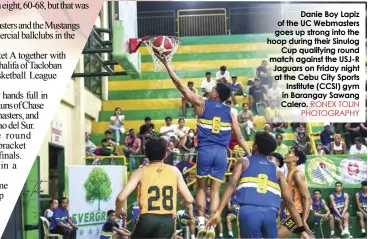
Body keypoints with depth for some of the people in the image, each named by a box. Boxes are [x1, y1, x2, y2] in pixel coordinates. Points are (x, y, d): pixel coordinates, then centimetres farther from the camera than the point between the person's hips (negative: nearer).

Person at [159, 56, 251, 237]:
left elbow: (181, 86, 3)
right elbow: (239, 137, 8)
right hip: (221, 152, 2)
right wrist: (250, 155, 16)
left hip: (205, 150, -2)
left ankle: (201, 222, 1)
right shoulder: (229, 112, 9)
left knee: (201, 187, 12)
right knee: (215, 190, 5)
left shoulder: (201, 104, 2)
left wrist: (166, 64, 7)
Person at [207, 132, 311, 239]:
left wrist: (218, 212, -5)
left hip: (249, 211, -2)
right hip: (270, 213, 2)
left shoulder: (243, 162, 19)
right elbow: (289, 201, 19)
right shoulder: (277, 170, 24)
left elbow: (232, 185, 1)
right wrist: (301, 228, 20)